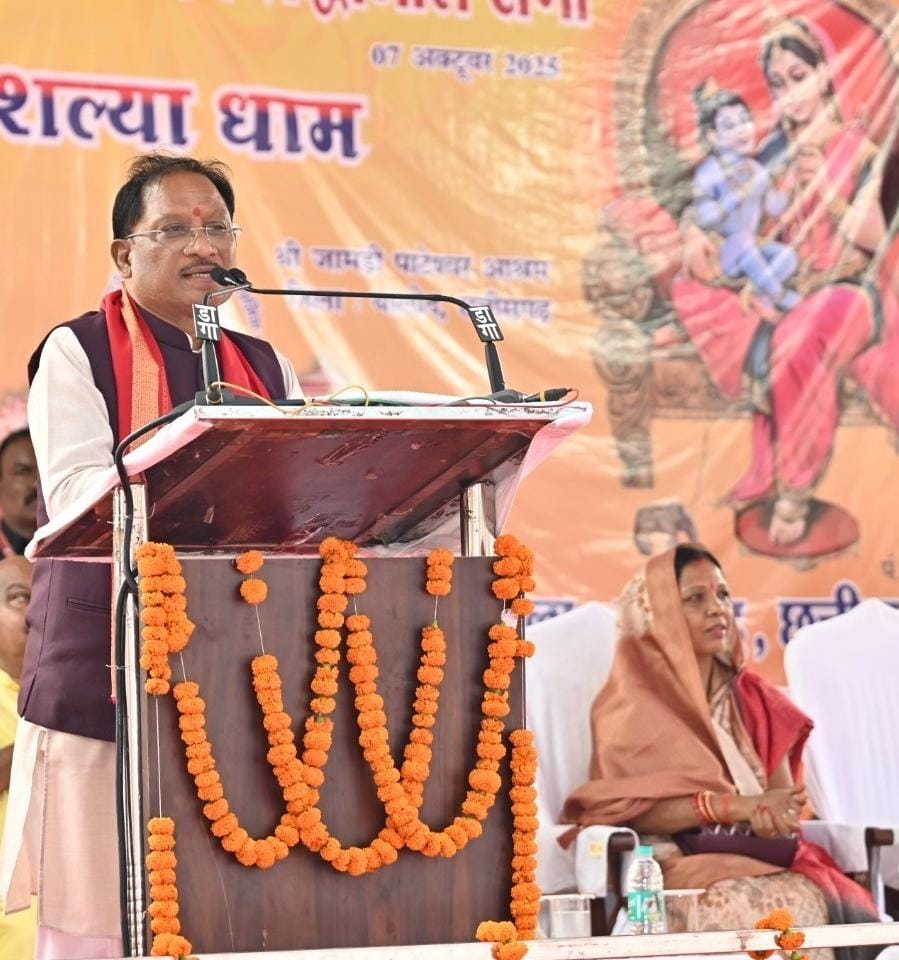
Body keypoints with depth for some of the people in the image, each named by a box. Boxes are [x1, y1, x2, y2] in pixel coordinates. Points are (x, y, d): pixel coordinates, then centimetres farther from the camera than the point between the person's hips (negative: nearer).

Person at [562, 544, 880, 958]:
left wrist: (774, 817, -17)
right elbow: (626, 806, -9)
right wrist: (736, 805, -17)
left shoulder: (752, 698, 17)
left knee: (814, 900, -32)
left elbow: (781, 795, 9)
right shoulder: (632, 700, 2)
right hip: (674, 861, -5)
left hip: (760, 859, 5)